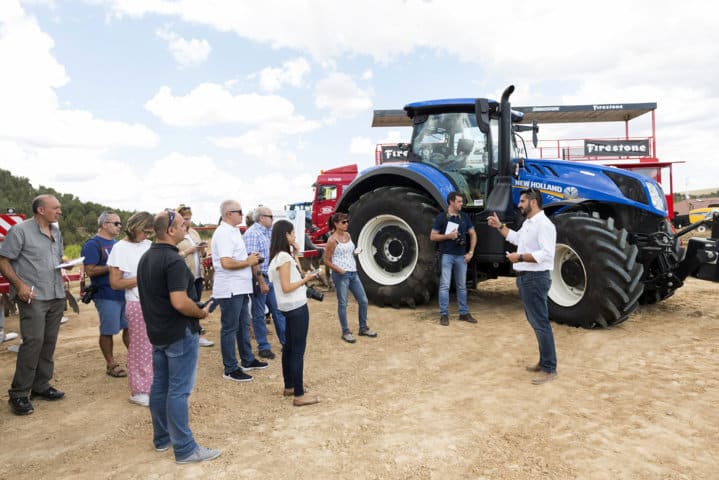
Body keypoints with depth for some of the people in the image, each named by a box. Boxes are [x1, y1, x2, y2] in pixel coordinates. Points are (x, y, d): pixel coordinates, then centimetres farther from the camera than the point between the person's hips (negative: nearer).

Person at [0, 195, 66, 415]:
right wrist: (19, 285, -18)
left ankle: (41, 386, 21)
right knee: (33, 341, -12)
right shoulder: (20, 230, -7)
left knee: (49, 342, 9)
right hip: (33, 297, -7)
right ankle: (19, 394, -1)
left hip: (56, 296, 7)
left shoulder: (56, 233, 15)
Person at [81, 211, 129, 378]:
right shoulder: (93, 244, -10)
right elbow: (90, 271, -18)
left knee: (129, 327, 13)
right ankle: (111, 365, 17)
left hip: (124, 293, 8)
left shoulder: (116, 243, 15)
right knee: (108, 331, 4)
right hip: (107, 296, -8)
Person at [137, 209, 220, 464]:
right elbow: (180, 302, -28)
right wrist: (202, 312, -12)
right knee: (178, 390, -4)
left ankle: (162, 438, 29)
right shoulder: (173, 260, -21)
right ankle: (185, 449, 5)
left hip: (157, 332, 9)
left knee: (159, 385, 16)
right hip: (179, 333, -9)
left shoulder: (145, 258, 10)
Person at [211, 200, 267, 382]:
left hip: (240, 288, 10)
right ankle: (230, 369, 12)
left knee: (243, 325, 20)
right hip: (229, 290, -10)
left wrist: (250, 260, 6)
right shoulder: (223, 233, -19)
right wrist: (248, 262, -16)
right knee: (230, 329, 1)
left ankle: (248, 360, 33)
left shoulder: (233, 231, 14)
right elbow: (226, 263, -28)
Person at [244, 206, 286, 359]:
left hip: (270, 277, 8)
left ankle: (286, 342, 22)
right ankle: (263, 347, 16)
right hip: (258, 278, -8)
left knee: (278, 310, 12)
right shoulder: (253, 234, -16)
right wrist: (261, 282, -23)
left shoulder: (268, 231, 10)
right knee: (259, 314, 6)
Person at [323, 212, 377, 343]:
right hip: (341, 275, -7)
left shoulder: (347, 235, 10)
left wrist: (356, 252, 4)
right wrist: (339, 270, -20)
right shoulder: (332, 240, -11)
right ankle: (345, 332, 16)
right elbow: (327, 260, -8)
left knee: (363, 300, 9)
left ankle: (363, 328, 24)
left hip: (353, 273, 7)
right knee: (343, 303, 3)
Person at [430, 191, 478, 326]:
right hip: (446, 255, -4)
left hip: (461, 256, 4)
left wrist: (471, 252, 3)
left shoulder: (464, 217, 8)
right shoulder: (441, 217, -4)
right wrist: (447, 236, -19)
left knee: (462, 285, 12)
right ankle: (444, 314, 4)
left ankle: (464, 313, 21)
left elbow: (473, 234, 13)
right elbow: (433, 236, -4)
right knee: (445, 285, -2)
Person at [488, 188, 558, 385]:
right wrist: (499, 226, 26)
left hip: (535, 278, -11)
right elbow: (516, 238, 33)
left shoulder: (543, 224, -18)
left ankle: (549, 369, 1)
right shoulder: (528, 223, 15)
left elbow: (546, 254, -27)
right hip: (525, 278, 11)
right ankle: (544, 361, 28)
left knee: (540, 323, -6)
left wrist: (520, 257, -24)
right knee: (535, 321, 17)